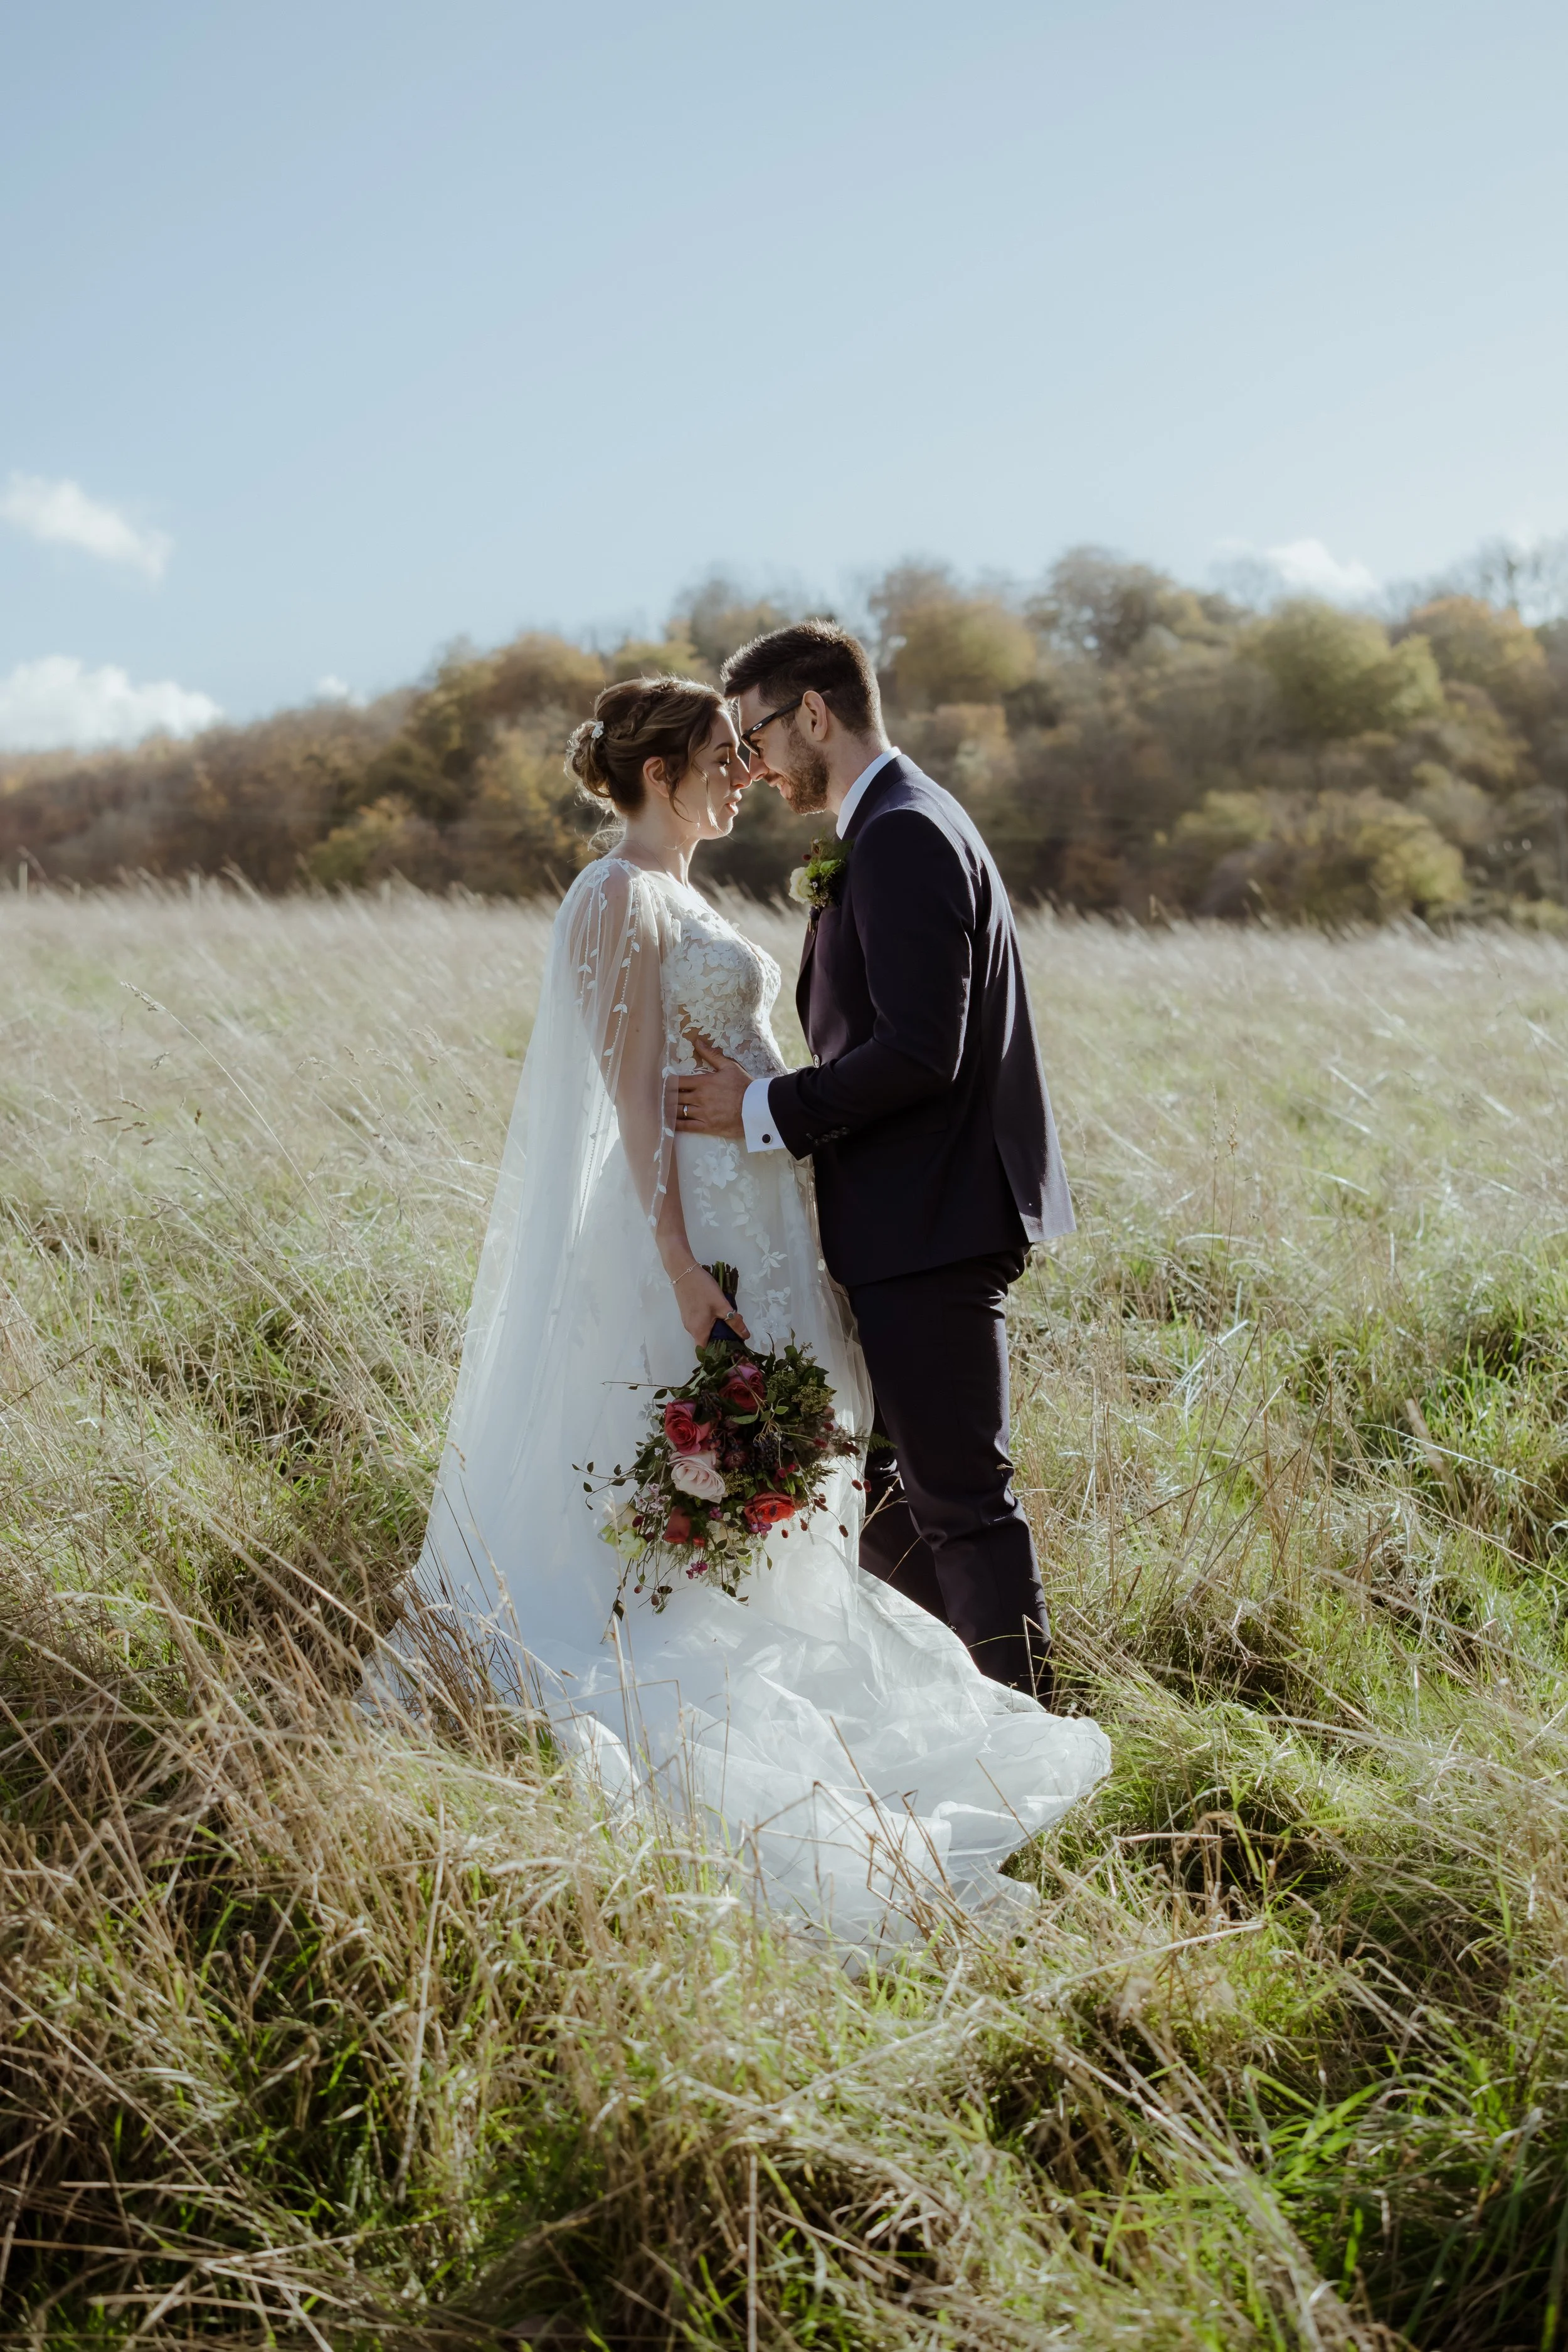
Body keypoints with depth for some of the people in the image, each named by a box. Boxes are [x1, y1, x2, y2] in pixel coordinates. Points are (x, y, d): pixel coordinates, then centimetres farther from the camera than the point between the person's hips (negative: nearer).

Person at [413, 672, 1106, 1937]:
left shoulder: (679, 895, 17)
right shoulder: (619, 898, -13)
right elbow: (635, 1091, -19)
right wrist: (680, 1264, -23)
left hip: (757, 1218, 10)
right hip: (695, 1223, -10)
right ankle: (671, 1733, 5)